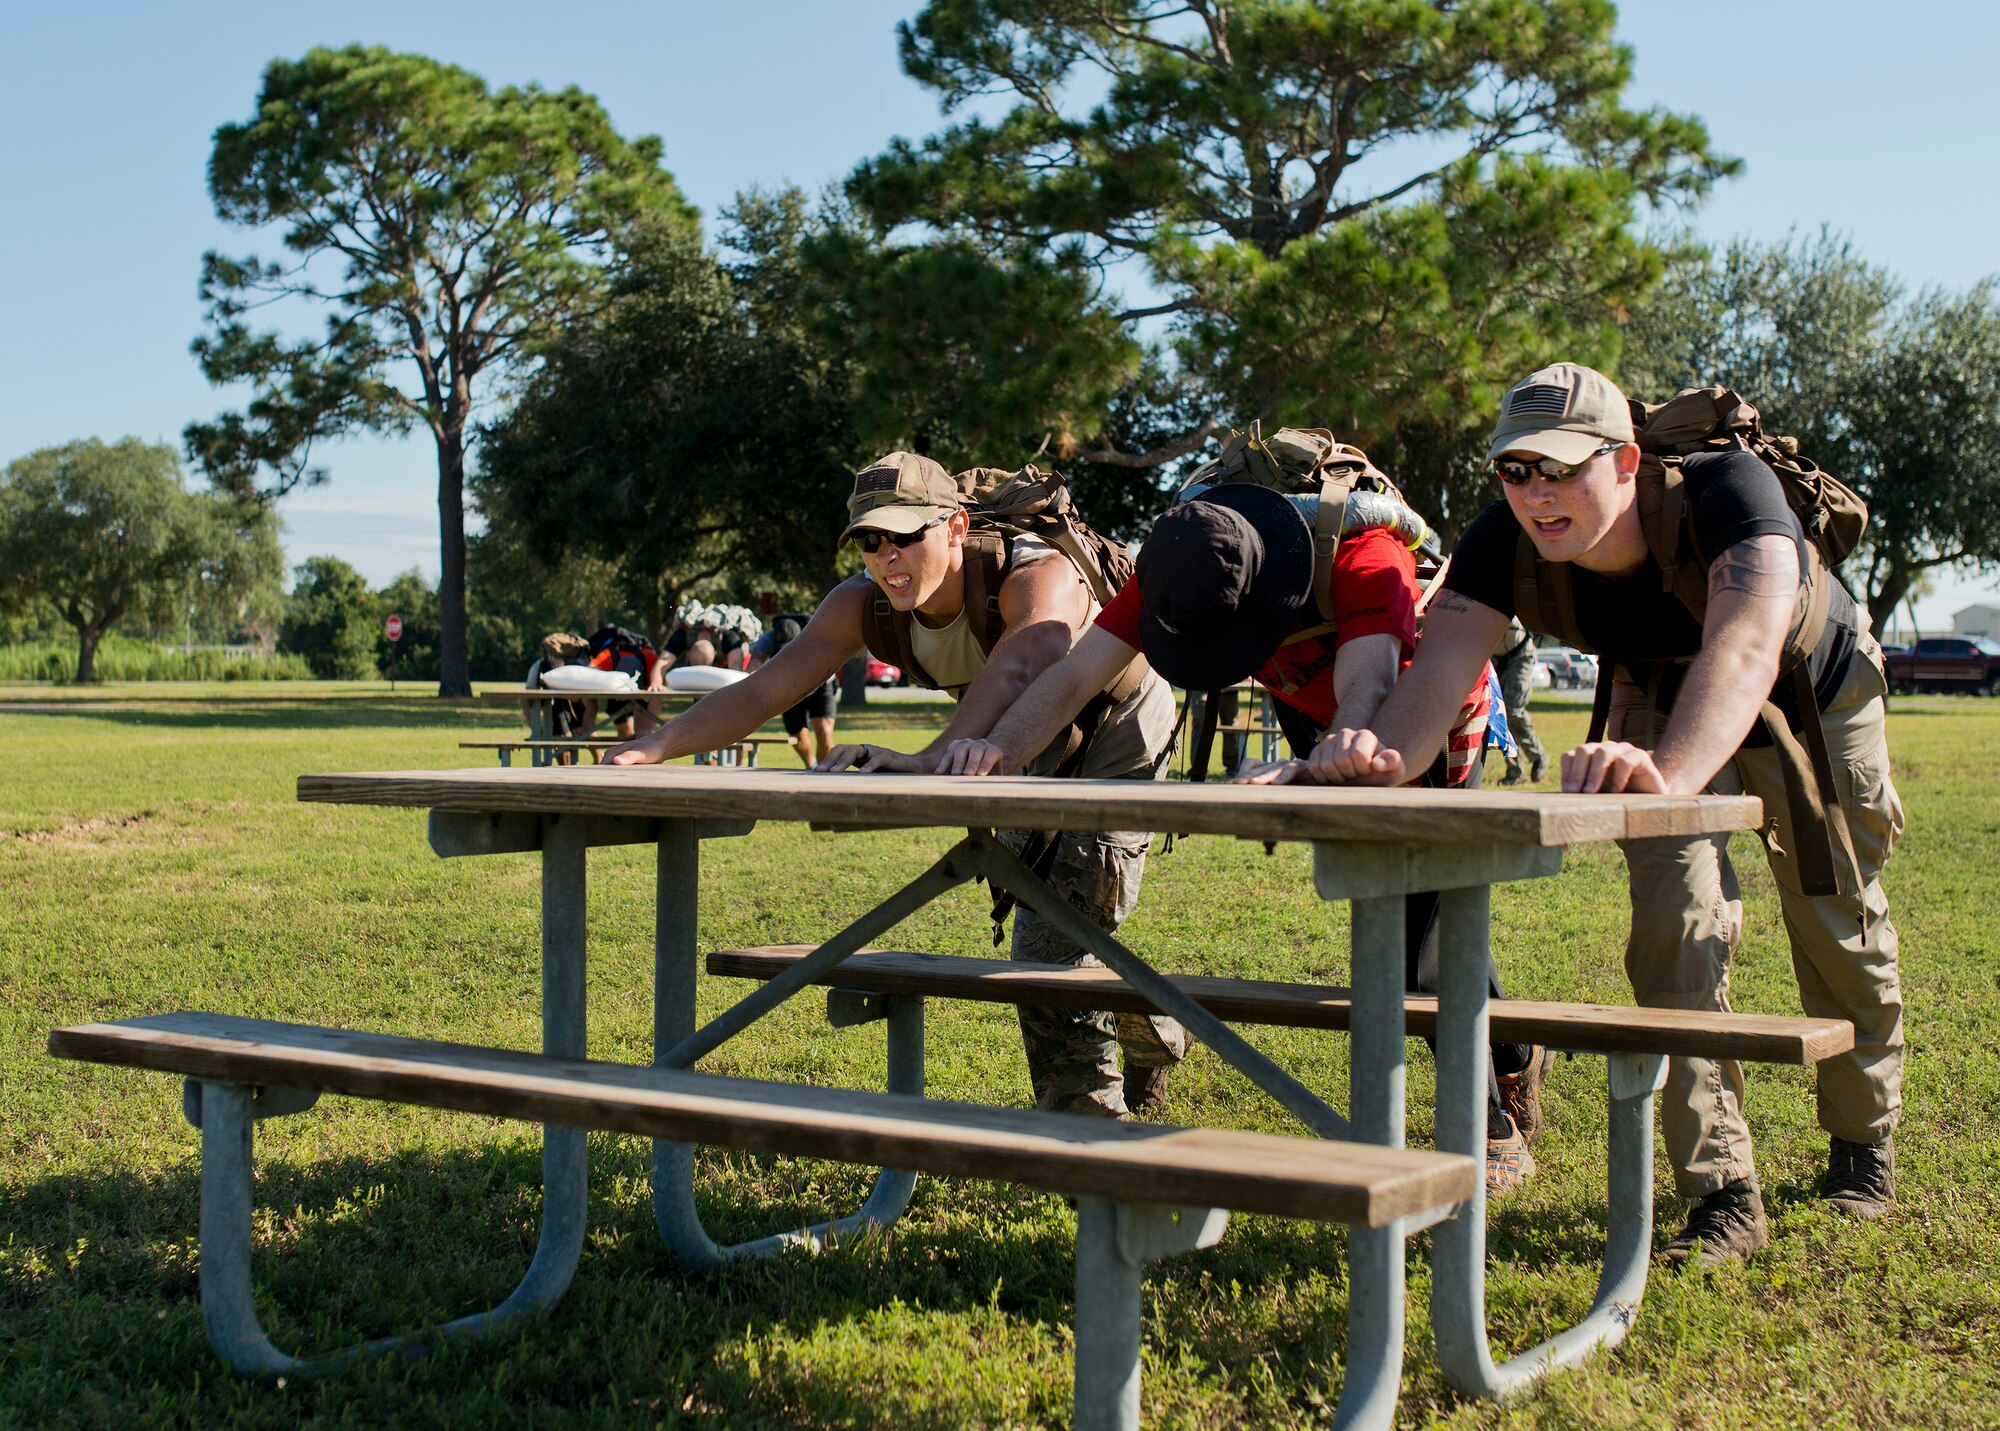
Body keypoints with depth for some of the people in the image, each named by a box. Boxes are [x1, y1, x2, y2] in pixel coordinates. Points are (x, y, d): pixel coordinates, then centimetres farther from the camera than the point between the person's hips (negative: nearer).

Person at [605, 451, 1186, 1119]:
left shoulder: (1037, 577, -41)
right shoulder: (864, 602, -23)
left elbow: (1019, 673, -62)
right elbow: (760, 691, -26)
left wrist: (927, 760, -77)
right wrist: (652, 747, -41)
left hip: (1117, 741, -7)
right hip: (1035, 758, 7)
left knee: (1055, 944, -18)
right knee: (1043, 929, 21)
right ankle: (1155, 1042, 49)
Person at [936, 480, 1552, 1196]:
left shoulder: (1364, 554, -44)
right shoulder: (1171, 569, -30)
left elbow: (1365, 695, -59)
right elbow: (1072, 678, -36)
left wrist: (1316, 767, -81)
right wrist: (998, 749, -56)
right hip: (1321, 720, 6)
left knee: (1416, 918, -16)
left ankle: (1493, 1126, 0)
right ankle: (1514, 1055, 39)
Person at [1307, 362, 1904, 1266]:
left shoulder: (1729, 490, -44)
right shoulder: (1503, 540, -33)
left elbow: (1745, 646, -61)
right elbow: (1439, 668, -47)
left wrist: (1670, 774, -80)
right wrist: (1385, 754, -70)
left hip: (1812, 699, -2)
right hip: (1660, 698, 2)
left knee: (1836, 929, 9)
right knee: (1676, 919, -13)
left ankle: (1863, 1141, 36)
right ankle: (1724, 1194, -2)